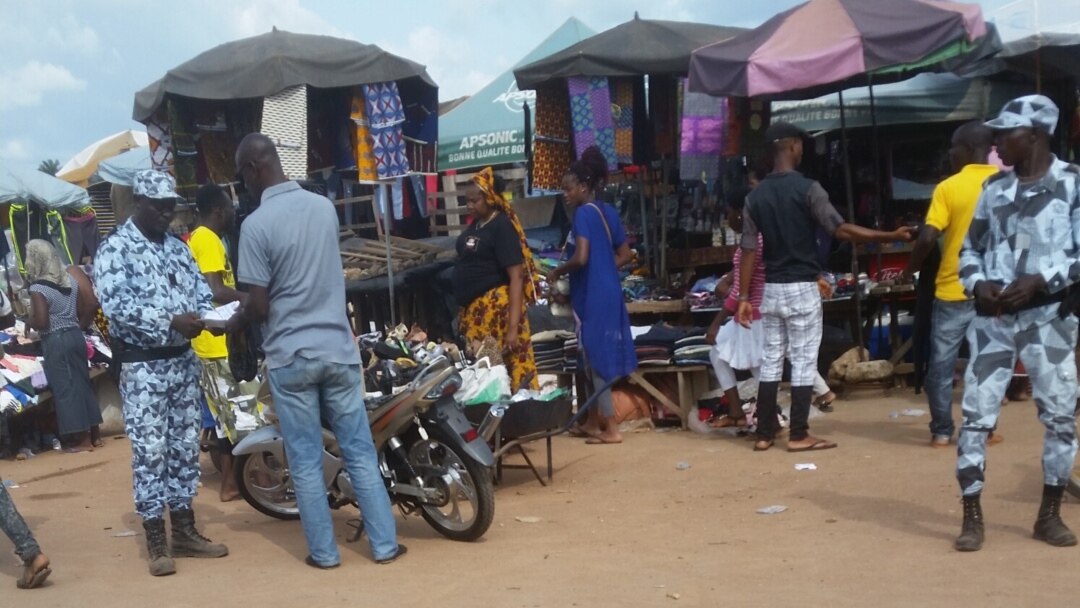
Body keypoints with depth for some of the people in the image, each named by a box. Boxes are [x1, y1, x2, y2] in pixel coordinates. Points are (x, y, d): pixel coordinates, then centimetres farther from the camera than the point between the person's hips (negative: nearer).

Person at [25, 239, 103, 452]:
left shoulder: (38, 288, -15)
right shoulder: (70, 278, 5)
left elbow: (41, 322, -19)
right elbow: (89, 306, 10)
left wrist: (28, 321, 1)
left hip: (55, 341, -7)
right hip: (76, 335, 7)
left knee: (66, 388, 0)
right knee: (83, 383, 14)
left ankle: (83, 439, 4)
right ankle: (95, 435, 19)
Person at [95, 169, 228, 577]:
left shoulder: (177, 246, 12)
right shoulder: (115, 249, -8)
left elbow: (200, 287, 12)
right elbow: (115, 305, -19)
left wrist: (203, 315, -12)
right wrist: (171, 322, -27)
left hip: (183, 360, 7)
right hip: (142, 366, -6)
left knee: (185, 447, 10)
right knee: (150, 451, -4)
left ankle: (185, 531, 19)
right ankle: (156, 541, 3)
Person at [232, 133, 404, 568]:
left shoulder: (256, 224, -14)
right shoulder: (325, 207, 4)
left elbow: (260, 306, -14)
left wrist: (235, 322, 9)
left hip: (290, 356, -4)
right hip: (337, 347, 4)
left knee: (306, 461, 7)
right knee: (360, 451, 10)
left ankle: (324, 552, 15)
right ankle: (384, 544, 14)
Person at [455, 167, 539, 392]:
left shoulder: (502, 226, -11)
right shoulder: (475, 224, 12)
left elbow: (516, 277, -17)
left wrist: (513, 327, -23)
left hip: (497, 307, -8)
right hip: (474, 308, 8)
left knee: (510, 368, -8)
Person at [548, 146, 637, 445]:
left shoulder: (583, 213, -14)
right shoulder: (608, 211, 11)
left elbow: (581, 257, -23)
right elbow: (624, 254, 15)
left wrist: (556, 272, -8)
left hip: (592, 295, -9)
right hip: (609, 292, 9)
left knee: (595, 359, -2)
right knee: (599, 356, 15)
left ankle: (611, 429, 1)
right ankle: (594, 421, 24)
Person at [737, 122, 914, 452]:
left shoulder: (756, 195, 5)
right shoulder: (807, 189, -10)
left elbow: (748, 250, 4)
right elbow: (840, 230, -16)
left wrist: (744, 297, 7)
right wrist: (891, 236, -12)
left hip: (771, 289, 5)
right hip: (801, 288, -5)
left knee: (770, 361, 9)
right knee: (803, 362, 1)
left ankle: (764, 434, 12)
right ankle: (799, 435, 4)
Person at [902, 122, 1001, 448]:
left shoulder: (949, 187, -9)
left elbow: (928, 238, -15)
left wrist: (910, 270, 0)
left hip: (953, 290, -3)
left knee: (941, 363, 6)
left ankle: (942, 431, 9)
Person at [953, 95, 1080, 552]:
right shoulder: (994, 188, 11)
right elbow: (970, 249, 15)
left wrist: (1040, 280, -19)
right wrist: (979, 284, -4)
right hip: (992, 317, 3)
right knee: (976, 415, -1)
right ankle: (972, 517, 7)